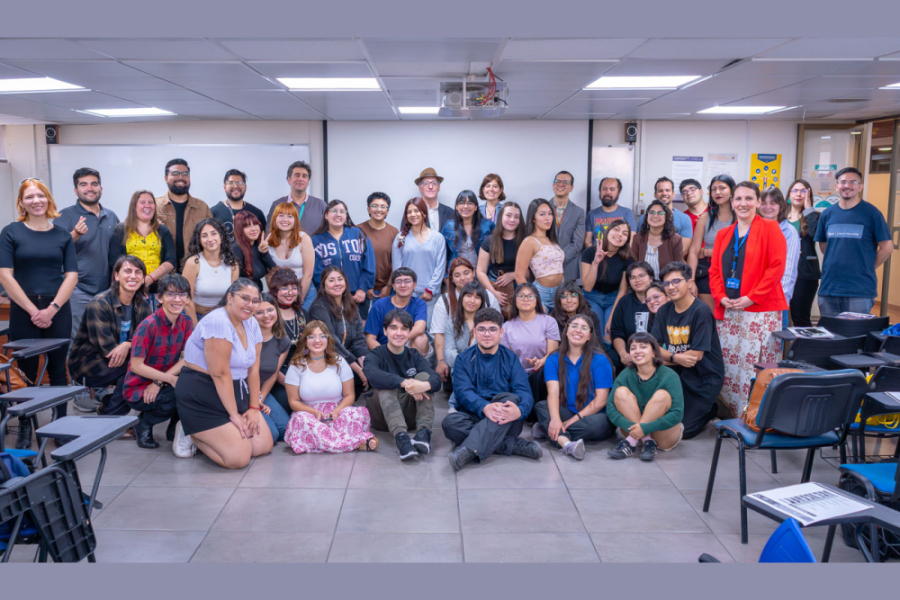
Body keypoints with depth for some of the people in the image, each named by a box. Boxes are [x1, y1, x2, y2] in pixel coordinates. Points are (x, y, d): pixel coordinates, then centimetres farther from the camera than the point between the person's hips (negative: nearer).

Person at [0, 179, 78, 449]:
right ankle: (24, 429, 14)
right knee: (26, 373, 4)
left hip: (58, 313, 1)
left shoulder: (63, 235, 7)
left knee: (58, 371, 7)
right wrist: (33, 310, -11)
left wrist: (51, 309, -10)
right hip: (23, 313, -1)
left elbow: (71, 275, 2)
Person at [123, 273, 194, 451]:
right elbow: (136, 366, -19)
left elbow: (188, 359, -7)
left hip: (163, 382, 5)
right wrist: (170, 378, -25)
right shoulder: (149, 325, -20)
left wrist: (159, 382, -19)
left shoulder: (186, 322, -2)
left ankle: (175, 430, 2)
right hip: (138, 389, -5)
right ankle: (144, 423, -2)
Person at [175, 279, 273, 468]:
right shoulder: (218, 321, -22)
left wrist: (254, 408, -2)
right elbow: (220, 373, -22)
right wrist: (234, 414, -17)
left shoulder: (252, 324, 5)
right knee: (239, 458, -16)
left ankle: (205, 432, 17)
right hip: (202, 397, -9)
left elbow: (253, 369, 5)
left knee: (264, 447, 4)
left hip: (235, 392, 9)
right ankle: (190, 432, 7)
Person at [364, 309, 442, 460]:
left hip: (410, 414, 2)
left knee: (424, 375, -16)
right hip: (383, 416, -2)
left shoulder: (414, 357, 7)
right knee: (384, 385, -28)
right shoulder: (376, 355, -1)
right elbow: (372, 375, -29)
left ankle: (424, 431, -34)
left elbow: (436, 380, -14)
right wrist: (404, 383, -43)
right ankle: (400, 436, -50)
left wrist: (425, 385, -39)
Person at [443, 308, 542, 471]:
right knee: (450, 422, -30)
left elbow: (524, 391, -6)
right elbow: (463, 391, -8)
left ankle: (469, 450, -43)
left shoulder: (510, 358, 8)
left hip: (505, 422, 0)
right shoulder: (464, 359, 8)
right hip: (475, 416, 1)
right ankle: (514, 445, -31)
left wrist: (519, 410, -31)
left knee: (510, 397, -31)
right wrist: (484, 407, -30)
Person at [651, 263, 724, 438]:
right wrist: (675, 358, -24)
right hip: (678, 373, 6)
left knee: (682, 431, -7)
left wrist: (666, 358, -11)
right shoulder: (664, 311, 2)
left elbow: (697, 354, -19)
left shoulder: (701, 311, -16)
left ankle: (709, 410, 21)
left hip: (704, 378, -6)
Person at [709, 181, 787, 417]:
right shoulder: (723, 234, 17)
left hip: (761, 311, -5)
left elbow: (777, 267, -8)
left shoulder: (770, 228, 1)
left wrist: (751, 297, -14)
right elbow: (714, 270, 14)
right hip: (727, 312, 5)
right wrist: (721, 297, -3)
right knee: (729, 367, 5)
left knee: (757, 367, -8)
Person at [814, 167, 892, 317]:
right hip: (828, 288, 4)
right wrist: (836, 265, 9)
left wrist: (867, 268, 3)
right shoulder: (827, 214, 8)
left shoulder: (871, 213, -3)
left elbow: (887, 247, -1)